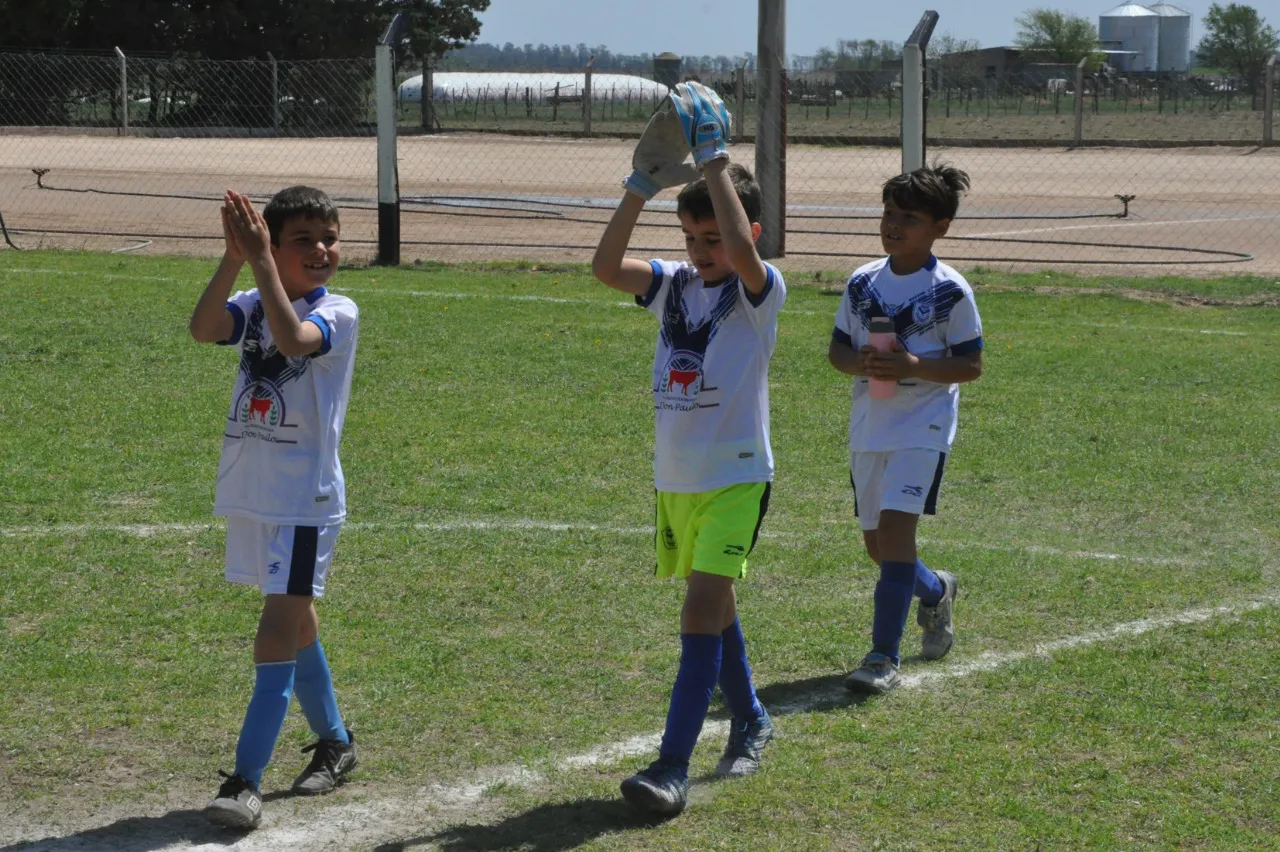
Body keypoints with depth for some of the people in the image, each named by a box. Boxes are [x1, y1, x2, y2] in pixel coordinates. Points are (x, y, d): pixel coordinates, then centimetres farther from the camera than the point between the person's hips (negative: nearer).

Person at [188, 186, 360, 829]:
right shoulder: (253, 306, 4)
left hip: (305, 500, -6)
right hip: (249, 495, 6)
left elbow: (292, 339, -30)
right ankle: (335, 742, 37)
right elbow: (202, 329, -18)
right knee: (296, 629, 19)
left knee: (277, 639, -11)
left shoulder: (338, 313, -8)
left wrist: (261, 262, -29)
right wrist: (234, 258, -28)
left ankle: (245, 781, -11)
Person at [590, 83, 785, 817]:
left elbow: (742, 248, -32)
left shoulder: (761, 291, -10)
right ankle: (752, 722, 39)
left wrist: (714, 161, -25)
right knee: (713, 610, 19)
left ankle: (672, 768, -17)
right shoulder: (674, 285, 5)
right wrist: (642, 187, -18)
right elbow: (606, 266, -10)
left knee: (702, 611, -15)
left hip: (736, 479, -7)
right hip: (676, 479, 7)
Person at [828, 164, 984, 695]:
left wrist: (914, 366, -22)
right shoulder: (863, 283, 5)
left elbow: (971, 366, -6)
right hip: (868, 427, 5)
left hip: (923, 427, -5)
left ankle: (884, 656, -15)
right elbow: (837, 350, 10)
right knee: (877, 543, 12)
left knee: (896, 525, -19)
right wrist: (862, 363, -13)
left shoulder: (950, 291, -8)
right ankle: (935, 591, 46)